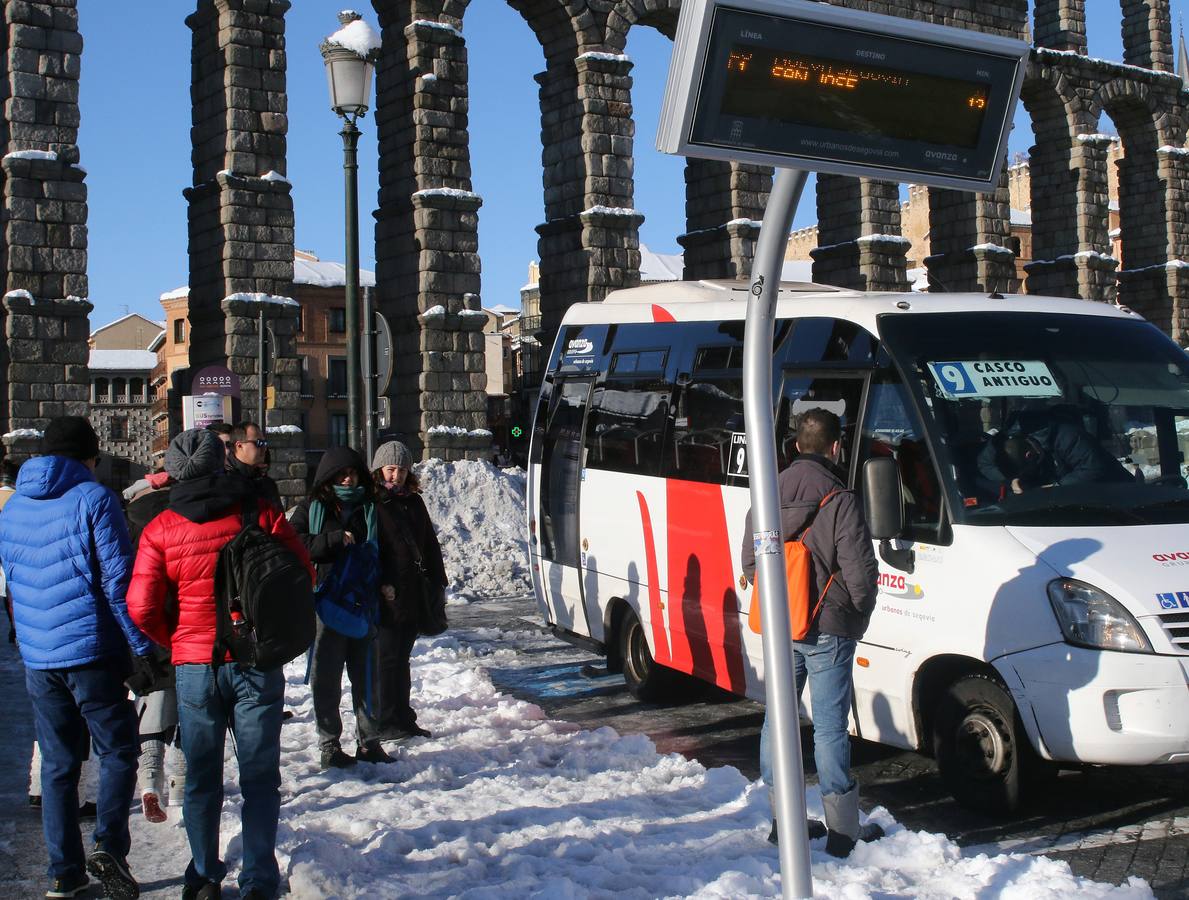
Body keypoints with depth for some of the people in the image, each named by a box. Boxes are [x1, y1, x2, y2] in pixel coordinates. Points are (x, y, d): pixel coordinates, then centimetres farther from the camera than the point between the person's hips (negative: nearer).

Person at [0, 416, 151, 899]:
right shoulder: (93, 499, -8)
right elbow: (118, 578, -13)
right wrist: (141, 646, -10)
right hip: (92, 650, -5)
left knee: (56, 763, 11)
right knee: (117, 751, 5)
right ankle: (109, 844, -11)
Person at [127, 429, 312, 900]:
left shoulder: (161, 529, -3)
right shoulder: (261, 513, -3)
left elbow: (142, 608, -7)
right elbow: (304, 577, -1)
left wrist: (175, 641, 11)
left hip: (194, 666, 1)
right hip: (257, 663, -1)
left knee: (201, 778, 15)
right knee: (259, 777, 8)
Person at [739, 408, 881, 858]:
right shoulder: (838, 500, -15)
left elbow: (749, 562, 13)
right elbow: (861, 572, -14)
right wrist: (857, 617, 3)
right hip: (829, 631, -5)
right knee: (829, 727, -1)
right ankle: (843, 830, 6)